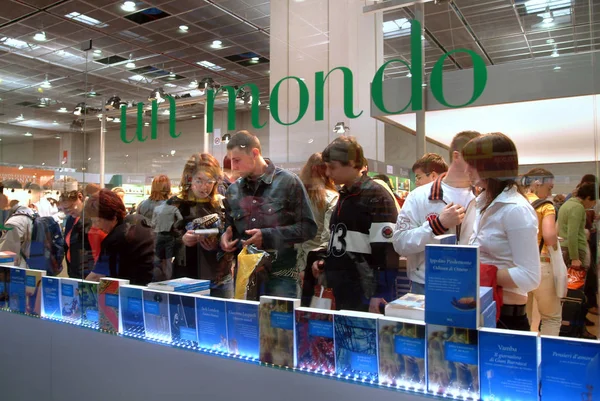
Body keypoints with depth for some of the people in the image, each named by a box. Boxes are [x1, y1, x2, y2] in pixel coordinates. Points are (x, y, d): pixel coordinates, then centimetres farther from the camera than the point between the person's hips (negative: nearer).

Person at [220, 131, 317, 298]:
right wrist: (226, 237, -3)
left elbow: (308, 227, -7)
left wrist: (267, 236, -16)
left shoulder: (288, 182, -5)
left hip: (281, 276, -4)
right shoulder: (233, 190, 11)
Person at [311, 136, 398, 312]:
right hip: (341, 291, 8)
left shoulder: (376, 196, -13)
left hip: (364, 294, -8)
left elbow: (386, 250, -18)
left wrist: (381, 294, -21)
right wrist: (325, 261, 10)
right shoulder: (345, 195, 15)